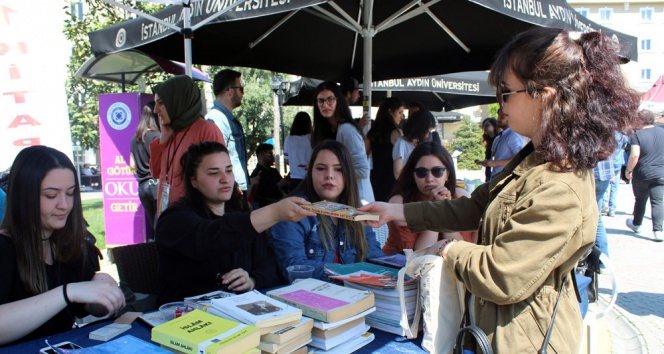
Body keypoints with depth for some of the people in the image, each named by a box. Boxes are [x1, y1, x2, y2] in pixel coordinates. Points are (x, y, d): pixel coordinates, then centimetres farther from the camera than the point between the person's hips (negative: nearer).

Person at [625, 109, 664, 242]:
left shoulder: (637, 135, -12)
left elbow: (635, 155, -21)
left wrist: (628, 170, -9)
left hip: (641, 175, -3)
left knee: (640, 200, 15)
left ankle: (636, 224, 34)